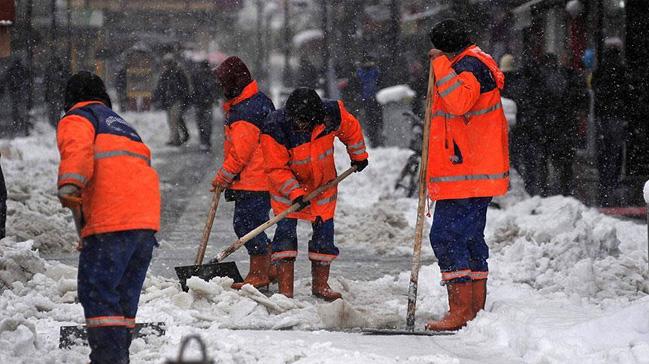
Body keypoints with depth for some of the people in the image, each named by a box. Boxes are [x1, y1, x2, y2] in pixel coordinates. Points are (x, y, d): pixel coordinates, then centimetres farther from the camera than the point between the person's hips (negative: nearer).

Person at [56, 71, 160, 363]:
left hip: (111, 220, -8)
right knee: (124, 295, 16)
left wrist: (69, 186, -27)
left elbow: (77, 150, -13)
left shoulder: (76, 120, 9)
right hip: (148, 219, 8)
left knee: (96, 291, -8)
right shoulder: (120, 124, 34)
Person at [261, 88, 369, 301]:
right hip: (287, 188, -3)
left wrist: (358, 155, 15)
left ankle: (320, 285, 19)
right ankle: (285, 289, -10)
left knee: (324, 231, 6)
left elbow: (351, 129, 3)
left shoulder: (332, 115, -21)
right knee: (285, 231, -12)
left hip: (323, 185, 3)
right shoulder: (275, 129, -30)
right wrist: (295, 193, -32)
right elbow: (277, 169, -23)